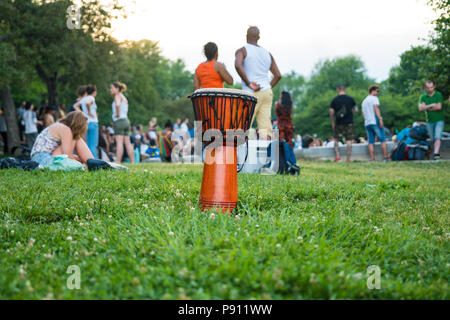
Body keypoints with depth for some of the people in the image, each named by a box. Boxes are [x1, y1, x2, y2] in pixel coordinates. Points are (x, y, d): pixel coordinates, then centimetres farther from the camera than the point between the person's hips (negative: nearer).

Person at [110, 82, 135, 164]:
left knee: (119, 142, -12)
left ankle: (117, 163, -15)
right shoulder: (124, 97, 21)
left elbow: (117, 105, -26)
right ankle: (132, 162, 8)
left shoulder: (117, 96, -5)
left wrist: (117, 114, -15)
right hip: (126, 121, 9)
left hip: (119, 121, -9)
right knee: (127, 143, 8)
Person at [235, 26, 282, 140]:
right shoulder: (267, 53, 17)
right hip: (267, 92, 5)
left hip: (252, 94, -5)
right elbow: (278, 75, 13)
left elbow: (238, 65, -21)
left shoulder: (242, 51, 0)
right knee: (265, 127, 1)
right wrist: (267, 88, 15)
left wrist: (248, 83, -16)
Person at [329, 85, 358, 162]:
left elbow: (331, 112, -3)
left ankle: (337, 156, 1)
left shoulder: (334, 100, -1)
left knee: (336, 140, 13)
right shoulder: (350, 99, 1)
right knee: (349, 141, 2)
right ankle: (349, 158, 1)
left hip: (339, 123, 0)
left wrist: (332, 122, 8)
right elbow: (356, 110, 7)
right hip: (349, 123, 0)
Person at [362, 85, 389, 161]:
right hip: (375, 122, -7)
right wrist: (380, 119, -20)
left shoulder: (364, 101, 23)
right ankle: (386, 158, -7)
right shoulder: (374, 98, 0)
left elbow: (363, 114, 22)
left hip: (367, 123, 7)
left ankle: (372, 159, -4)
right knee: (383, 140, -3)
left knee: (371, 142, 2)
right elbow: (376, 108, -14)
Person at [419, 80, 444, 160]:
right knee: (433, 139, 8)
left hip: (439, 120, -4)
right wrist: (431, 105, -18)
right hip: (429, 121, 4)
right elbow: (420, 108, -8)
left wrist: (427, 108, -7)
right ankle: (438, 153, 21)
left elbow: (439, 107, -15)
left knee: (437, 138, -18)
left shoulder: (438, 95, -3)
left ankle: (436, 154, -28)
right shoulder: (423, 97, 6)